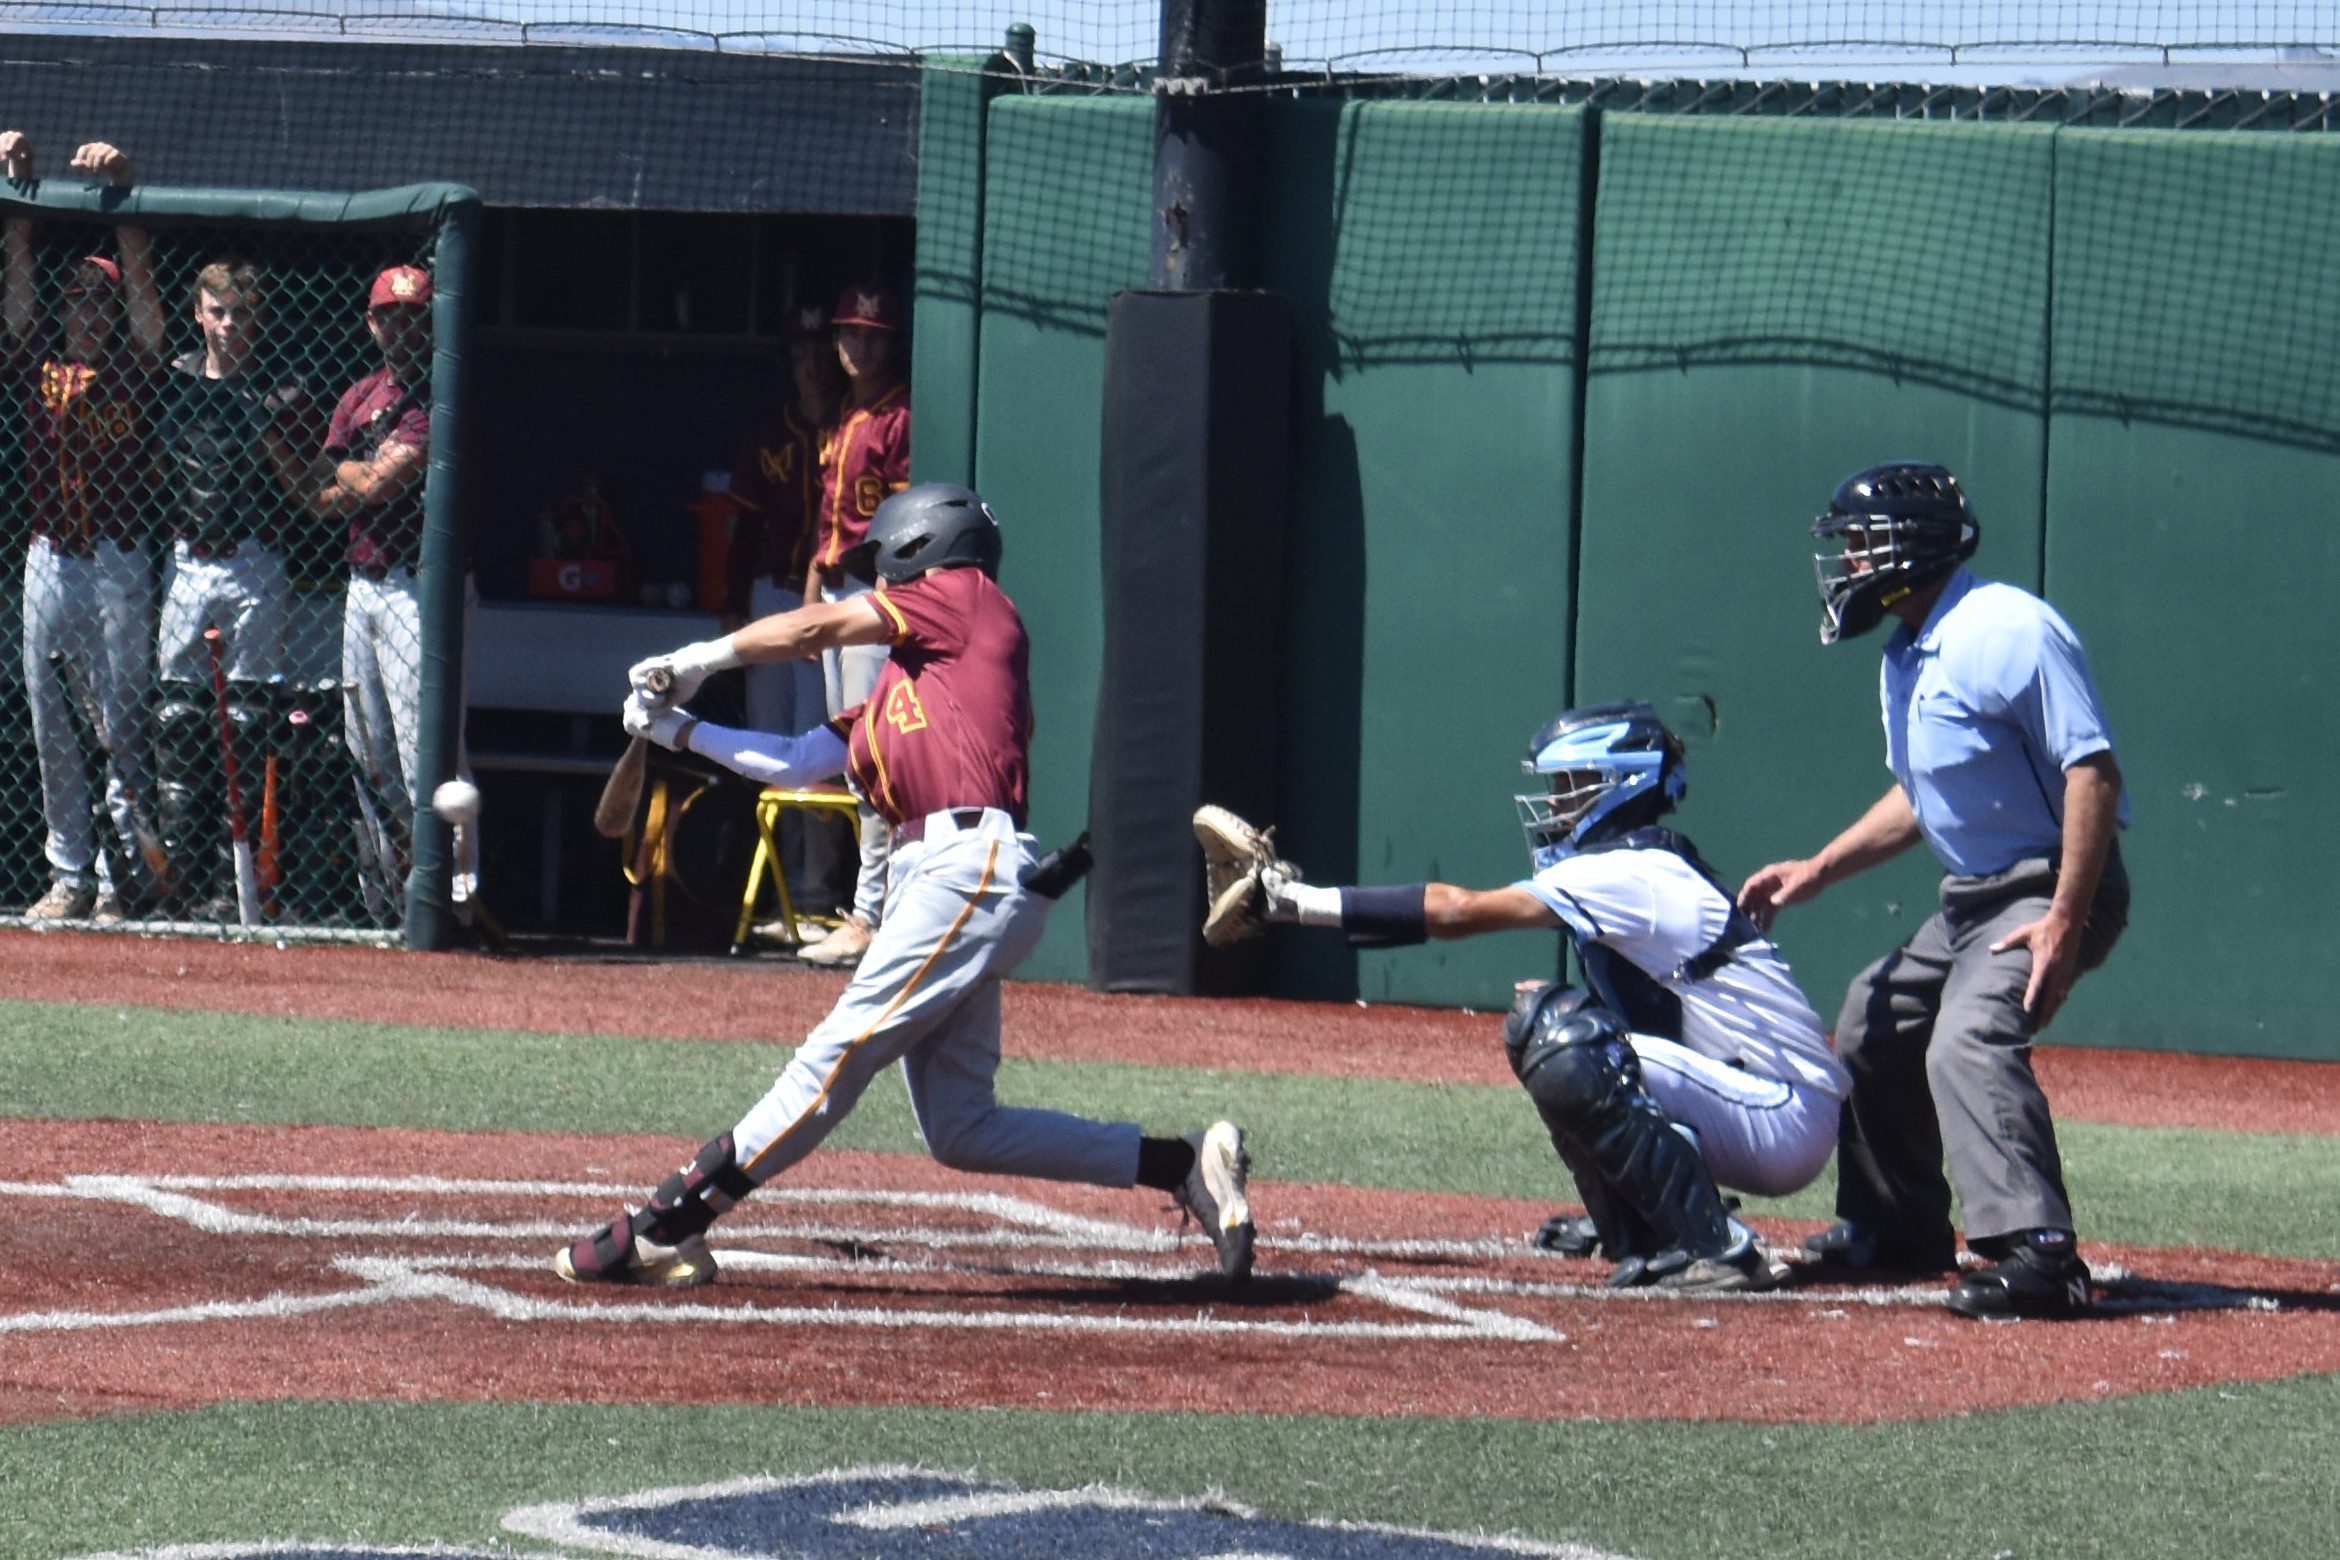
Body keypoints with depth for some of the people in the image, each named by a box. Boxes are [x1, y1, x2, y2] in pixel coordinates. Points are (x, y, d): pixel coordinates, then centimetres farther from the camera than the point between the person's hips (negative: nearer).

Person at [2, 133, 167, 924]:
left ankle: (124, 878, 0)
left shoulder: (132, 368, 1)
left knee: (120, 725, -3)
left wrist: (118, 193, -15)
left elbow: (140, 283, -7)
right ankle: (69, 878, 12)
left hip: (117, 562, -4)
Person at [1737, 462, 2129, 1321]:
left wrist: (2065, 921, -30)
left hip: (2051, 892, -11)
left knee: (1969, 1041, -31)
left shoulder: (2005, 632, -20)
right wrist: (1819, 870, 19)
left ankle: (2037, 1255, -42)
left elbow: (2093, 769, -26)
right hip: (1973, 896, 11)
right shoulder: (1908, 656, 12)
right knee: (1875, 1023, 24)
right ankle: (1896, 1228, 39)